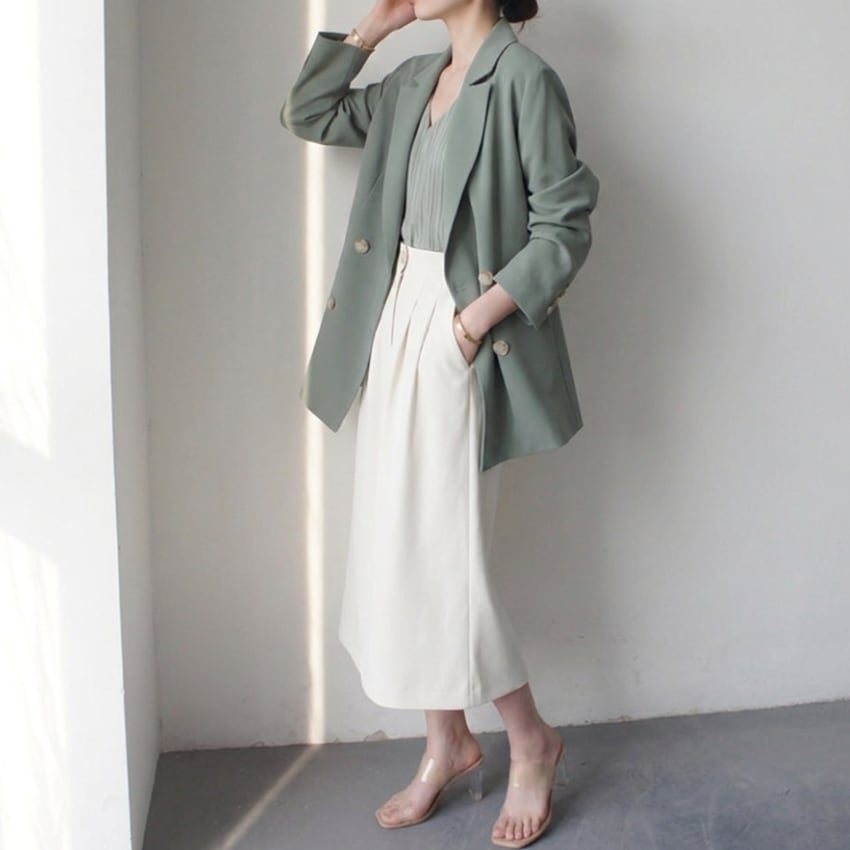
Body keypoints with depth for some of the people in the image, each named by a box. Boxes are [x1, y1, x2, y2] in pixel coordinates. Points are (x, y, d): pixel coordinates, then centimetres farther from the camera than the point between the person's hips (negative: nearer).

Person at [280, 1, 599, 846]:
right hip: (394, 326, 8)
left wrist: (482, 316, -20)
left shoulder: (523, 78, -10)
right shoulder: (415, 80, 14)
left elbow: (563, 227, -13)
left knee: (437, 557, -5)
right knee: (394, 551, 10)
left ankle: (532, 743, 18)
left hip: (460, 341, -8)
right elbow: (307, 114, 21)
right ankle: (447, 746, 27)